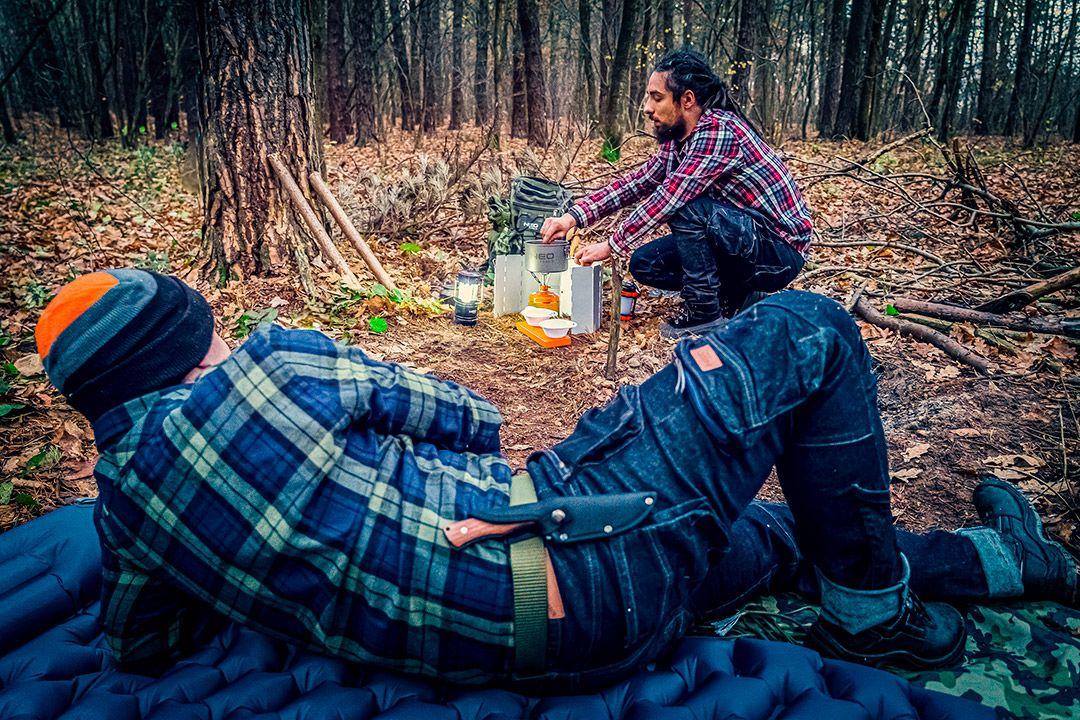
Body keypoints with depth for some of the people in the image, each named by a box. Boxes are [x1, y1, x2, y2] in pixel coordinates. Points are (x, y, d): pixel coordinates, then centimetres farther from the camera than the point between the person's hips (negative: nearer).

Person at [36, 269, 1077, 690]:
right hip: (579, 563, -8)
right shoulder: (267, 367, -13)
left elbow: (141, 646, 25)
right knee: (806, 329, 4)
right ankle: (874, 614, 16)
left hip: (522, 639, 8)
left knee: (771, 534, 28)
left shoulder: (120, 498, 8)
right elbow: (463, 416, 0)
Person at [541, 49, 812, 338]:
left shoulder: (719, 131, -25)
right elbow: (637, 182, 5)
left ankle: (704, 313, -14)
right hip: (742, 239, 9)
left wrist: (611, 246, -19)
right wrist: (575, 216, -6)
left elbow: (669, 198, -27)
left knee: (686, 206, -29)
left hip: (782, 251, -9)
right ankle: (737, 299, 11)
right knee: (644, 263, 2)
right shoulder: (678, 140, 4)